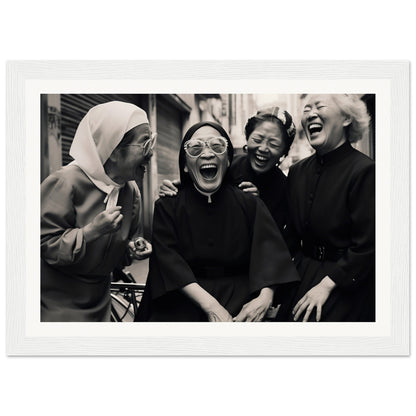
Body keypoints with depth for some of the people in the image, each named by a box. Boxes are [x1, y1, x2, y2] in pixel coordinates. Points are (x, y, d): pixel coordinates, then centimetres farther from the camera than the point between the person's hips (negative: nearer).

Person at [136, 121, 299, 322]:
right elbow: (169, 260, -11)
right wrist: (210, 306, -23)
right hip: (183, 307, -1)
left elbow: (270, 255, -6)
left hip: (239, 302, 2)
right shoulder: (167, 207, 1)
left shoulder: (250, 205, 4)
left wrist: (265, 297, -26)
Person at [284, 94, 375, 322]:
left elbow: (366, 247, -18)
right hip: (302, 276, 6)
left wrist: (326, 285, -18)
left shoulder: (364, 171, -17)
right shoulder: (297, 171, 4)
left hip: (347, 288, -5)